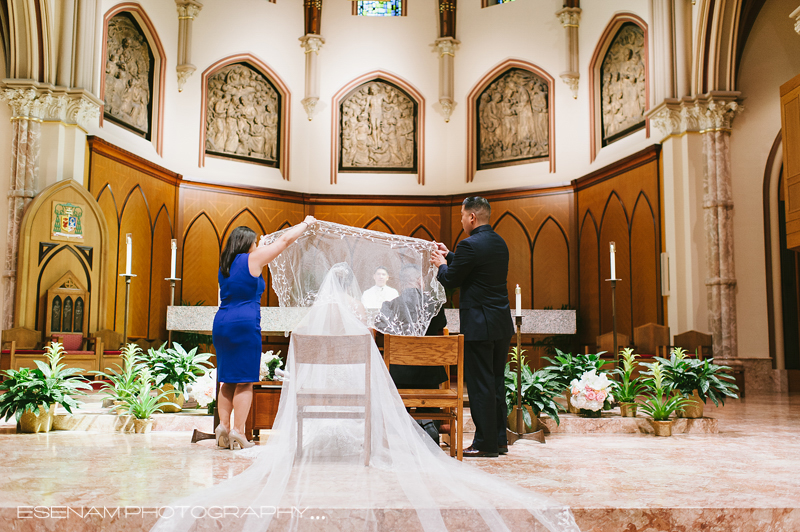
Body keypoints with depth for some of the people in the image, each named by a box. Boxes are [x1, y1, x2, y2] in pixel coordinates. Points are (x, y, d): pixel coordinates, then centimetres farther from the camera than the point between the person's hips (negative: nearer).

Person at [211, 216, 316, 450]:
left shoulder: (225, 264, 14)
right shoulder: (251, 260, -5)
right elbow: (285, 240, 1)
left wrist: (260, 249, 50)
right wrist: (305, 223, 14)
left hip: (221, 324, 7)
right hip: (245, 325, -7)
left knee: (227, 380, 12)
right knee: (244, 382, -3)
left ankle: (223, 425, 8)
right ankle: (238, 430, -4)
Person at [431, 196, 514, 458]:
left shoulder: (470, 245, -15)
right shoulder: (499, 242, 12)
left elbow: (450, 281, -9)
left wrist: (441, 265, 10)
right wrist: (449, 257, 24)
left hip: (479, 325, -9)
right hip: (502, 324, 9)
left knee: (480, 384, -1)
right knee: (496, 382, 14)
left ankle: (485, 443, 5)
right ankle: (500, 439, 21)